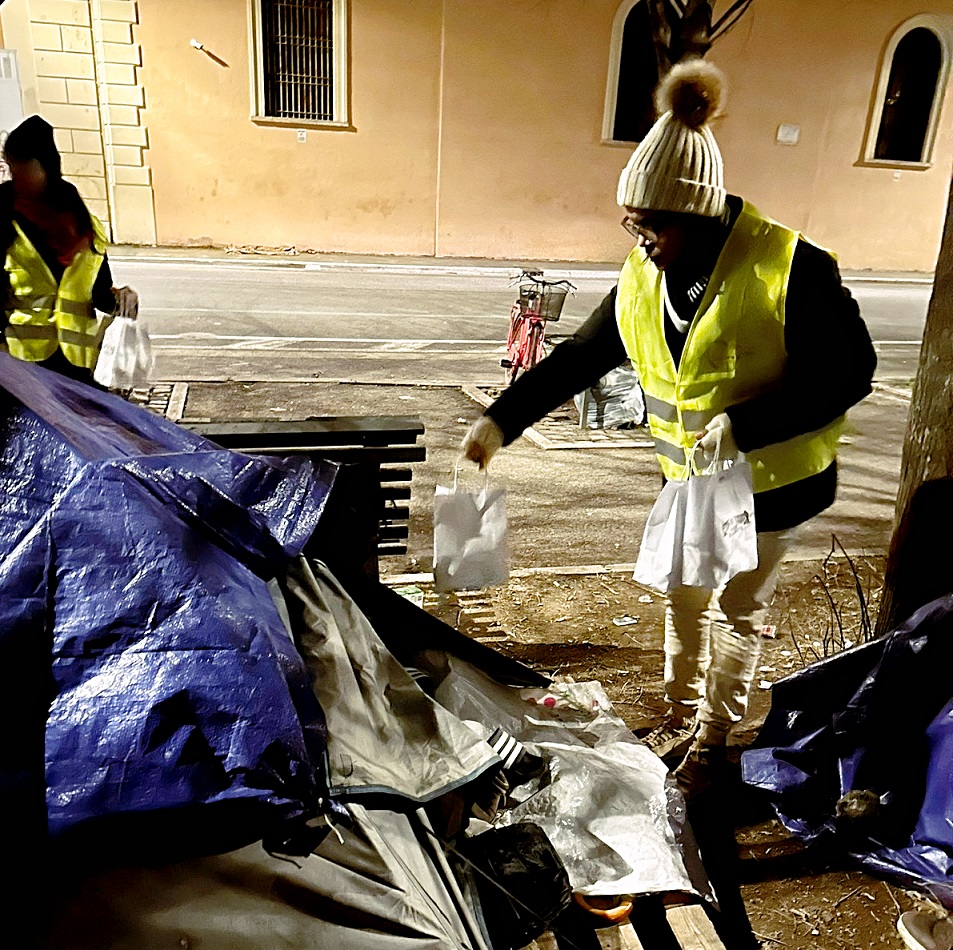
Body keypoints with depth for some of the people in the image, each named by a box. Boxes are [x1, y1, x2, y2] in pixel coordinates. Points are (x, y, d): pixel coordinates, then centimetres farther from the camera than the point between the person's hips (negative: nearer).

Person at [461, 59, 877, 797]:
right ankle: (682, 717, 40)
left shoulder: (789, 269, -24)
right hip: (689, 479, 6)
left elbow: (849, 372, -21)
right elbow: (578, 357, 0)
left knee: (738, 611, 11)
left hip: (773, 482, -5)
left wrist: (743, 425, -31)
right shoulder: (643, 278, -5)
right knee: (685, 598, 18)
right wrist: (501, 421, -5)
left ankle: (713, 741, 33)